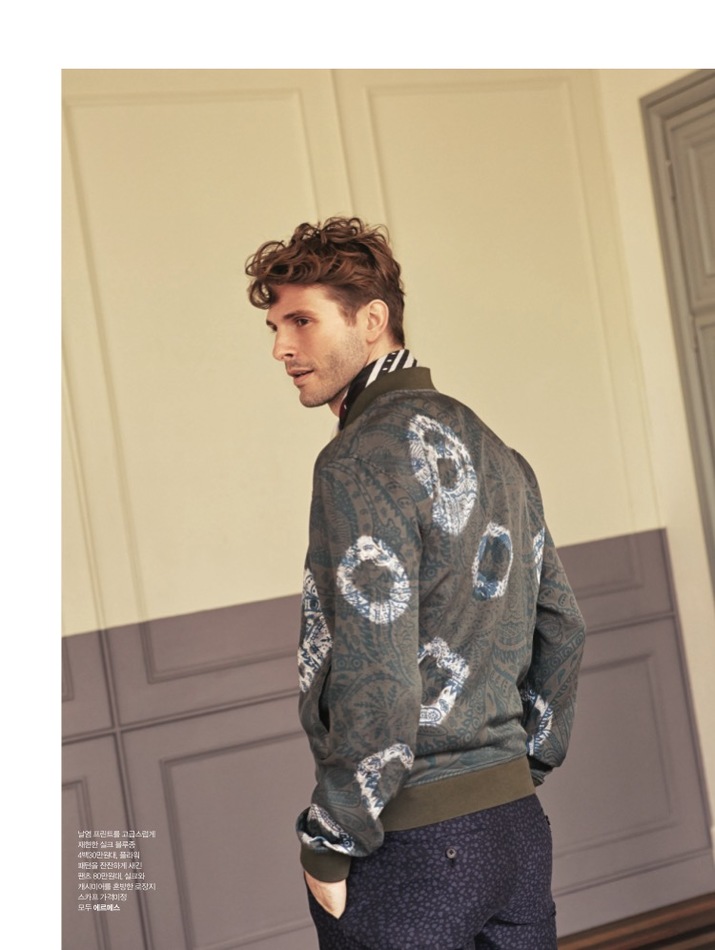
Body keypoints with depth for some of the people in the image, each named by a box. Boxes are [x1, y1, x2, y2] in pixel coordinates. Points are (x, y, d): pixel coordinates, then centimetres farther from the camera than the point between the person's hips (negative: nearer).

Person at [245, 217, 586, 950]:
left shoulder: (362, 460, -14)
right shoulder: (495, 453, 12)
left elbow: (376, 678, -21)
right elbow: (562, 631, 16)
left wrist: (329, 847, -11)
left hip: (410, 843, -8)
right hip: (515, 825, 8)